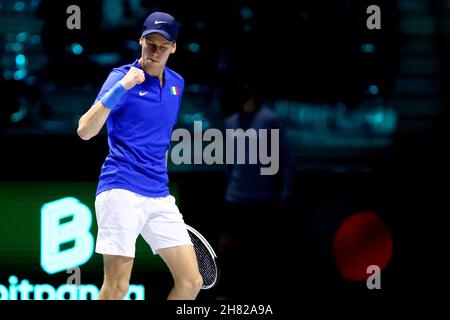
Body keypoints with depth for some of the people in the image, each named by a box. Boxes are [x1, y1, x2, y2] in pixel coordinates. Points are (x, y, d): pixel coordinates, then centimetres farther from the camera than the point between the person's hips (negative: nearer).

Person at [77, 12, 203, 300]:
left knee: (191, 282, 0)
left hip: (160, 196, 6)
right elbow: (85, 131, -16)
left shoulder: (176, 83, 13)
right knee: (117, 287, -12)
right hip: (121, 191, -6)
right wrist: (121, 88, -25)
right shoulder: (122, 77, -6)